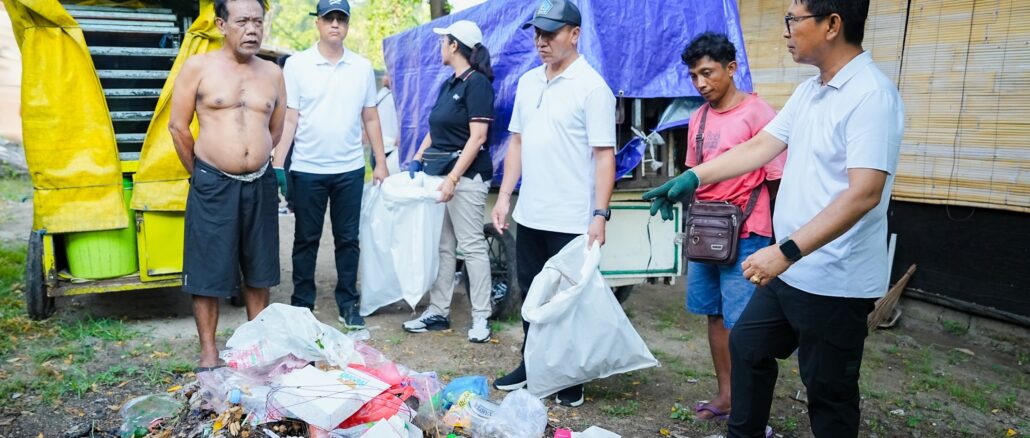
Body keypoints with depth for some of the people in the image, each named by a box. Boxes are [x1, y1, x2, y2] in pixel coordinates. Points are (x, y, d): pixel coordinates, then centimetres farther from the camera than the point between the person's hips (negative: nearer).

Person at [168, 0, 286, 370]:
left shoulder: (273, 73, 6)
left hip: (260, 184, 4)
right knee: (208, 272, 4)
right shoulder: (198, 67, -4)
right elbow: (178, 126, 0)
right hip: (213, 185, -3)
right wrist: (201, 173, 7)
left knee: (259, 270, 12)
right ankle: (208, 351, 18)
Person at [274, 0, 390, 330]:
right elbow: (288, 119, -3)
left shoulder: (362, 67, 5)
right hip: (307, 169, -2)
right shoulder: (296, 64, -2)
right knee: (306, 240, 9)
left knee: (348, 239, 9)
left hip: (350, 169, 2)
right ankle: (301, 305, 21)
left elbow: (370, 119, 10)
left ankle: (348, 303, 21)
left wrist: (381, 163, 7)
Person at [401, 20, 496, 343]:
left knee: (471, 245, -3)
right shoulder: (448, 84, 16)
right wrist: (417, 158, 12)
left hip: (465, 175, -9)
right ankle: (438, 312, 19)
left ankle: (481, 317, 5)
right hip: (440, 172, 9)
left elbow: (478, 137, -16)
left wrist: (453, 178, -21)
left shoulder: (477, 83, -9)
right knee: (441, 246, 11)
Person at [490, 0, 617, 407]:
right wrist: (504, 196, 9)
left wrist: (600, 214, -19)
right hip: (529, 216, 7)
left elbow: (604, 156, -13)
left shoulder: (592, 87, -10)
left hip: (572, 221, -6)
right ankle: (531, 365, 33)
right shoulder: (527, 82, 11)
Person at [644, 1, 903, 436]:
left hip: (834, 282, -9)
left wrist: (786, 251, -31)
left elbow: (863, 194, -27)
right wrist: (692, 178, 7)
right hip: (790, 270, 9)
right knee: (747, 345, 21)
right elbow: (760, 147, 13)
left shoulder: (871, 96, -20)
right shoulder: (807, 92, 9)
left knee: (828, 391, 7)